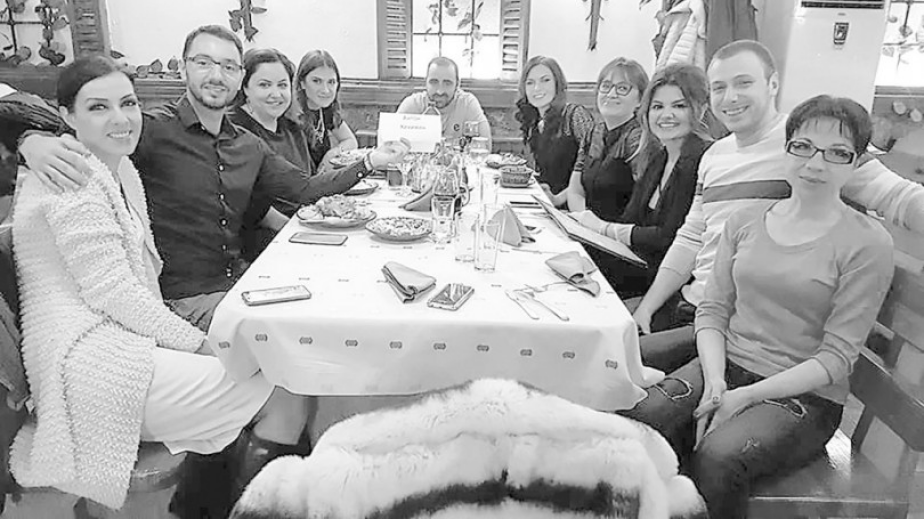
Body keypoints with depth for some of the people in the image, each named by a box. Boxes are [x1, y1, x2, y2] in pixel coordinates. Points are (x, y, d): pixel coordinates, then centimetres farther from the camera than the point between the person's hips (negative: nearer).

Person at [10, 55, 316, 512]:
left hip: (121, 344, 9)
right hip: (94, 367, -9)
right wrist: (198, 345, -12)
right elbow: (109, 290, -19)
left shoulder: (121, 169, 17)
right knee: (289, 395, -11)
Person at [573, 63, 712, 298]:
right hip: (643, 262, 8)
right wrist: (590, 219, -9)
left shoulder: (703, 159, -17)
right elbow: (631, 220, 9)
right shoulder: (657, 157, 12)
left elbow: (670, 237, -20)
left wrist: (605, 228, -11)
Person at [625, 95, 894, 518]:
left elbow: (836, 357, -9)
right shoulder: (746, 219, 8)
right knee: (642, 420, -26)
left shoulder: (867, 243, -5)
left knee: (717, 458, -31)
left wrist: (746, 396, -17)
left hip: (805, 394, -3)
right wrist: (715, 380, -11)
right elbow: (713, 310, 6)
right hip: (726, 364, 4)